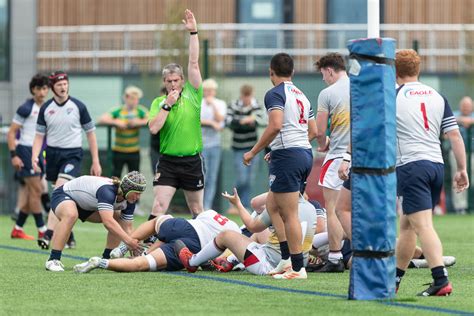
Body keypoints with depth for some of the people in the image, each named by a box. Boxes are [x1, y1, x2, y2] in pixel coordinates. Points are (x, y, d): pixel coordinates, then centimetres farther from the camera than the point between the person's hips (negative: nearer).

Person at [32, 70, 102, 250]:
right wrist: (34, 156, -12)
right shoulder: (46, 109, 5)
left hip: (72, 154, -4)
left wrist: (95, 161, 3)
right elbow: (39, 135, 7)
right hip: (52, 153, 4)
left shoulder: (78, 107, -2)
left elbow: (90, 133, 5)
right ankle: (68, 236, 22)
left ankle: (48, 235, -28)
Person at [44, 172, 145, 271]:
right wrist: (128, 240, -55)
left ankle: (106, 259, 6)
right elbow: (108, 222, -50)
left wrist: (133, 248, -21)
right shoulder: (107, 191, -38)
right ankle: (53, 260, -37)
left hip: (85, 205, 8)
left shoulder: (129, 201, -13)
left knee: (119, 219, -2)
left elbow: (127, 228, -9)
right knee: (71, 215, -42)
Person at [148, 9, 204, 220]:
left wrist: (193, 32, -10)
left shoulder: (191, 95, 1)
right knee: (159, 207, -10)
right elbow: (153, 128, -12)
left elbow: (193, 63, -5)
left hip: (192, 161, 1)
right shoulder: (158, 102, 2)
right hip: (168, 161, -1)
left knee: (197, 210, 12)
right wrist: (167, 105, -15)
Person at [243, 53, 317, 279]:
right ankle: (287, 258, 13)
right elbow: (313, 131, 22)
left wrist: (253, 152, -14)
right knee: (272, 205, 18)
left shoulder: (275, 94, -8)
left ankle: (297, 268, -4)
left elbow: (275, 126, -22)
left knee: (289, 215, -5)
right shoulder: (301, 95, 18)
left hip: (287, 156, -9)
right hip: (305, 153, 9)